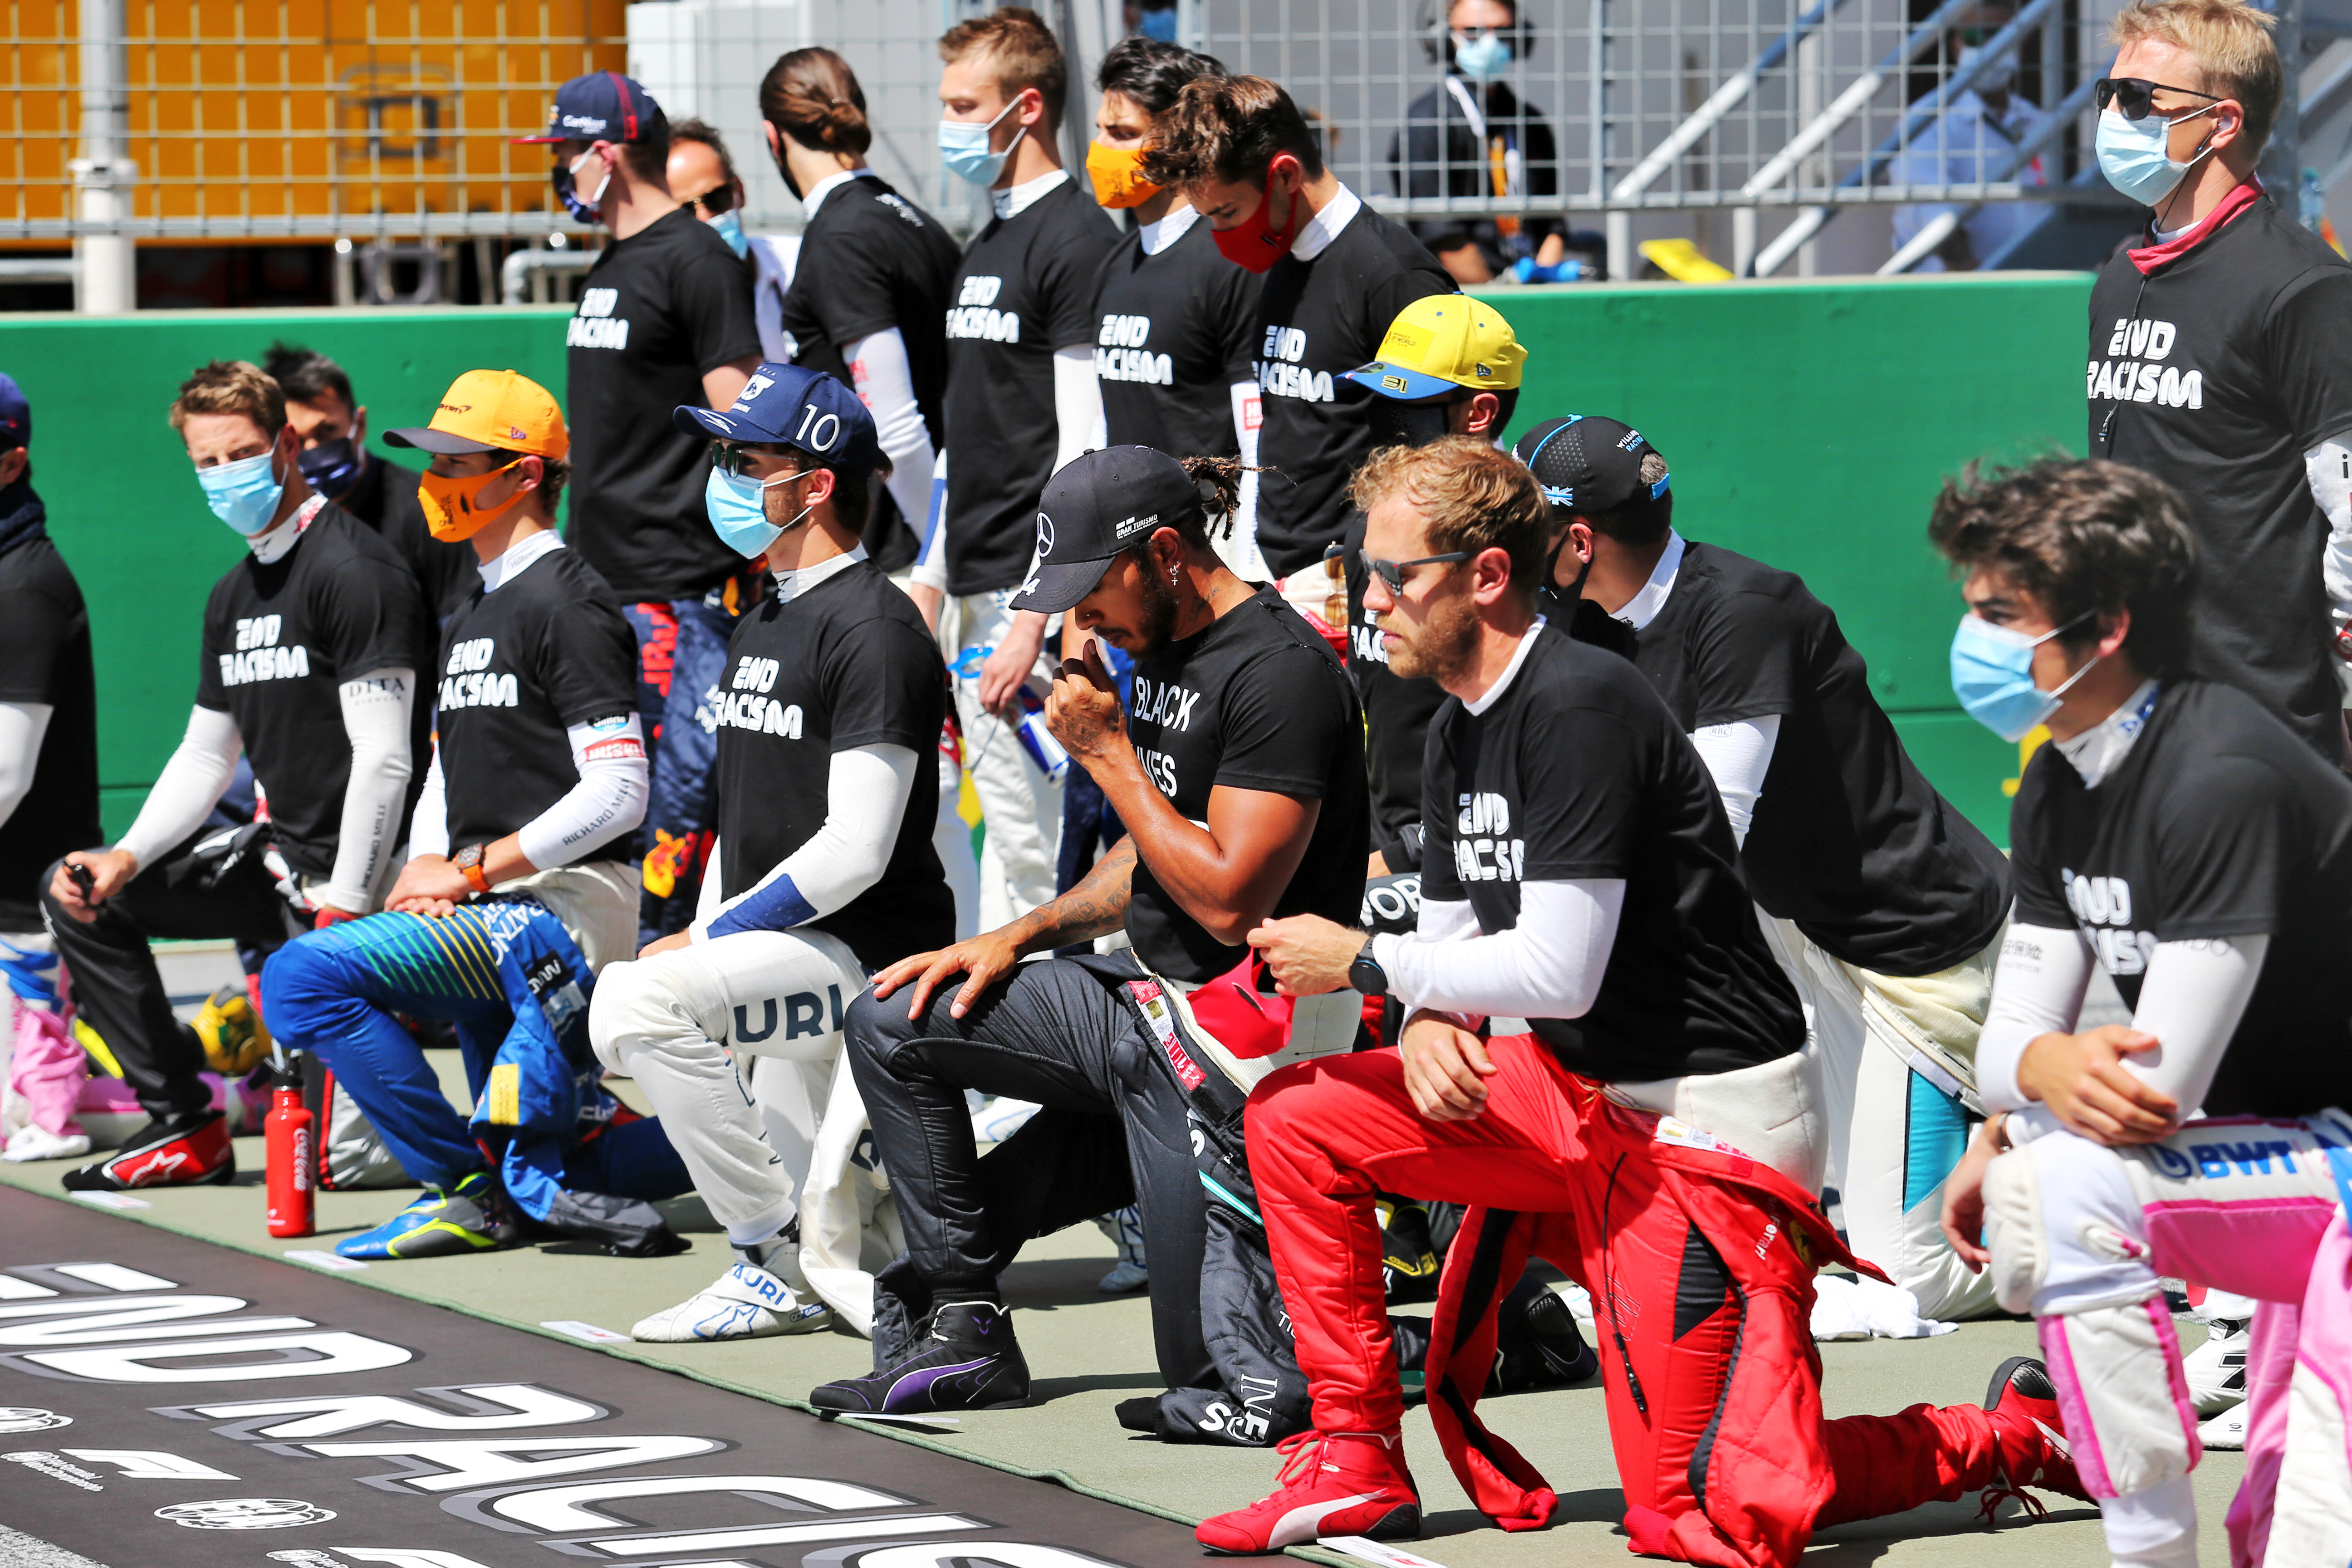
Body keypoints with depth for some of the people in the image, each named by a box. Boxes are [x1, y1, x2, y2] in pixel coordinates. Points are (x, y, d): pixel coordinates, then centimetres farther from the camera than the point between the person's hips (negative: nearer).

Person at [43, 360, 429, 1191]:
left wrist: (343, 912, -24)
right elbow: (205, 757, 18)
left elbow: (384, 763, -21)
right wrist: (126, 859, 2)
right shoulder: (234, 597, 14)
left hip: (353, 872, -10)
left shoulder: (352, 570, -16)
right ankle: (185, 1126, 9)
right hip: (280, 857, 10)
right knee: (80, 894, 11)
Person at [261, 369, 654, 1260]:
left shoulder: (565, 603, -10)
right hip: (489, 917, 10)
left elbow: (618, 793, -18)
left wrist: (472, 872, -16)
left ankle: (470, 1189, -17)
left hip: (559, 906, -10)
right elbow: (447, 777, 24)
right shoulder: (469, 618, 21)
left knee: (304, 978, -21)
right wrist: (425, 866, 3)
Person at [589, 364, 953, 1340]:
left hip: (868, 952, -9)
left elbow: (855, 850, -20)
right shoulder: (763, 626, 17)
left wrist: (712, 942, -16)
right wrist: (705, 939, 9)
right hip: (793, 962, 9)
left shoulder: (874, 629, -13)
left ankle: (777, 1267, -20)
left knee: (637, 1002, -28)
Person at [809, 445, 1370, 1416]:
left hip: (1242, 1042, -10)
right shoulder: (1165, 652, 10)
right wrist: (1020, 936, 7)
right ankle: (962, 1324, 9)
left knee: (1212, 1368, -8)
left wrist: (1106, 752, -18)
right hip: (1147, 993, 10)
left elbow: (1229, 900, -25)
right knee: (892, 1023, 7)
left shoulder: (1281, 671, -20)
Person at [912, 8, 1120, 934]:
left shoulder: (1075, 241, -11)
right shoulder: (986, 246, 18)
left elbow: (1082, 448, -16)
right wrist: (933, 576, 20)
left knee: (1032, 840, -9)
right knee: (1002, 825, 11)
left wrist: (1034, 616, -19)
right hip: (976, 588, 9)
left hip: (1034, 588, -9)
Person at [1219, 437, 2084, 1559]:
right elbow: (1451, 933, 14)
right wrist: (1426, 1021, -10)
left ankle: (2005, 1437, 7)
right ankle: (1356, 1460, 6)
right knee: (1297, 1117, 0)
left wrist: (1364, 963, -13)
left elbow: (1559, 971, -25)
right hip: (1571, 1091, 9)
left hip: (1701, 1122, -9)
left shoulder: (1581, 708, -21)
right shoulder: (1457, 736, 10)